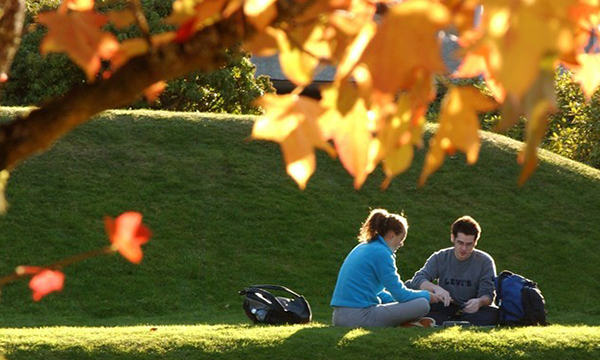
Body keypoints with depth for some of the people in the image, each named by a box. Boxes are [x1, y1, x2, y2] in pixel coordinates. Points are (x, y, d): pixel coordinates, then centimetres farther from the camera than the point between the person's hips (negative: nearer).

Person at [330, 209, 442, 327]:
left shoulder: (362, 248, 19)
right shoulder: (381, 252, -9)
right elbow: (400, 293, -8)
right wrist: (427, 295, 10)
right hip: (359, 318, -10)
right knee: (422, 304, -11)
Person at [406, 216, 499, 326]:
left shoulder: (485, 261, -2)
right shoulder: (440, 258, 1)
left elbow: (488, 294, -9)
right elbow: (418, 279, -12)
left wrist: (480, 301, -35)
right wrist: (436, 288, -35)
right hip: (445, 308, 1)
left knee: (493, 313, -33)